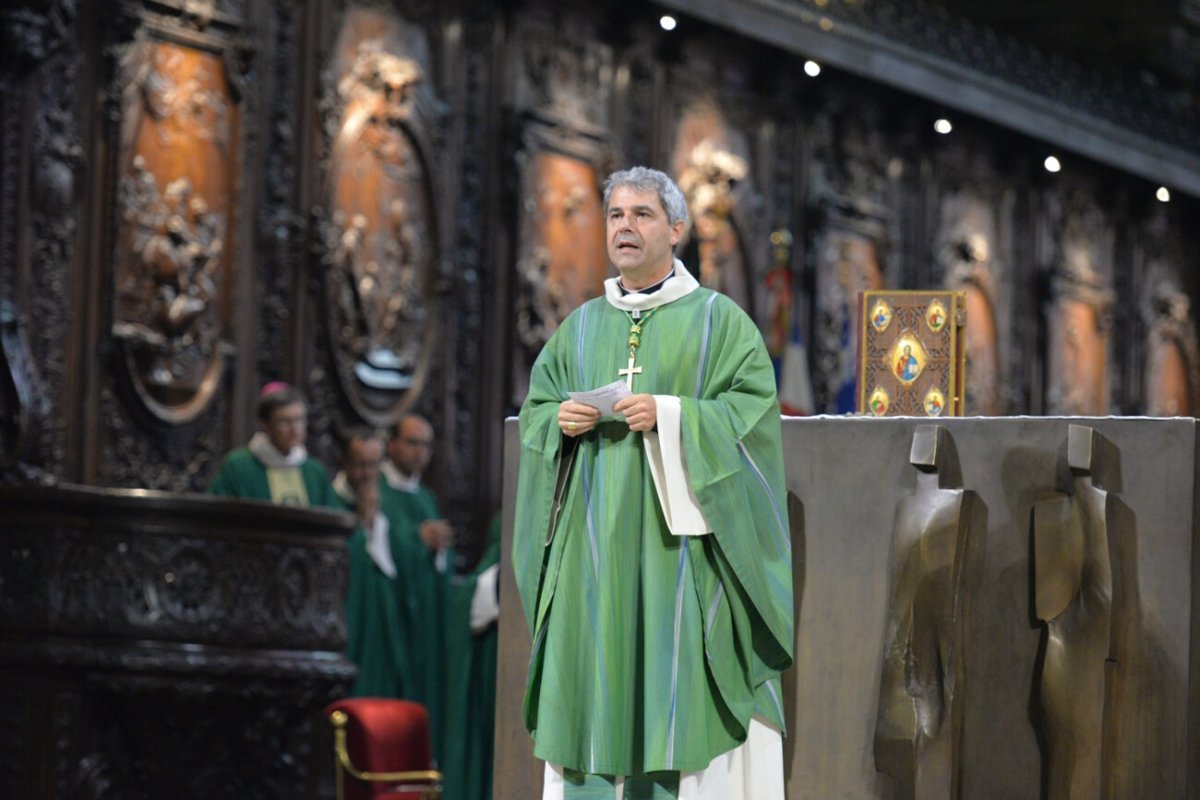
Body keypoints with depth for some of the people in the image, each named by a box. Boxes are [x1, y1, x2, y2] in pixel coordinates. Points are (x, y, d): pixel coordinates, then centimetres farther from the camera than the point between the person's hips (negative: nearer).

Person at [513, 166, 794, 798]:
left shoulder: (718, 320, 2)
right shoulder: (581, 327, 15)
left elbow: (754, 408, -7)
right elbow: (535, 408, 17)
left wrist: (671, 415, -18)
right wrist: (559, 421, -5)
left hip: (677, 539, -4)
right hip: (596, 542, 4)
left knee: (677, 670, -8)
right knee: (593, 681, 0)